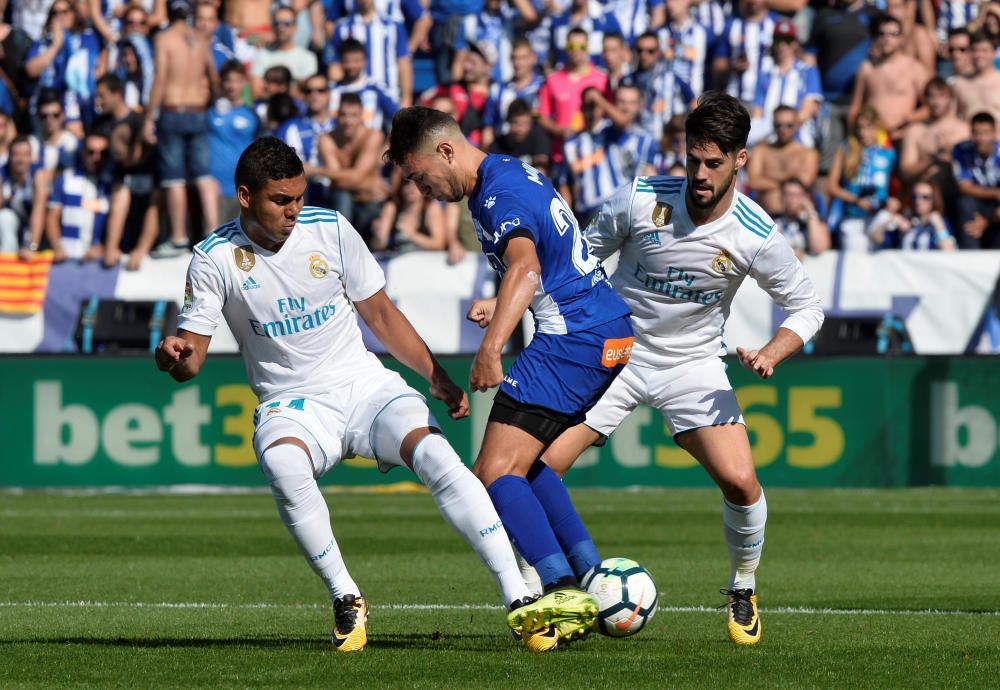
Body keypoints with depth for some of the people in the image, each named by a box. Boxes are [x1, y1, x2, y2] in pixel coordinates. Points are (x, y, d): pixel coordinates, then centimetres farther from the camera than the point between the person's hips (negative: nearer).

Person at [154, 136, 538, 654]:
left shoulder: (330, 230, -1)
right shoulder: (215, 258, -5)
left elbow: (380, 314, 9)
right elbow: (192, 356, -4)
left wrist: (438, 378, 4)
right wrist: (173, 355, -29)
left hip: (365, 387, 1)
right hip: (290, 404, -1)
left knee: (433, 452, -27)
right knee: (283, 467, -37)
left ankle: (518, 596, -26)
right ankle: (346, 601, -19)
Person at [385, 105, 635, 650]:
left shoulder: (500, 194, -14)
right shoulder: (511, 173, 18)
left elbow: (526, 267, -34)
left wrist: (491, 348, -43)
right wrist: (500, 308, 20)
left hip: (574, 339, -11)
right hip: (609, 333, 11)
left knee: (496, 474, -15)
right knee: (523, 464, 20)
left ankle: (563, 590, -27)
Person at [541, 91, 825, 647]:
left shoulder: (756, 235, -16)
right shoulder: (642, 200, -15)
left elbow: (807, 306, -1)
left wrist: (772, 353, -20)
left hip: (694, 363, 0)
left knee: (739, 481, -19)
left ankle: (744, 591, 10)